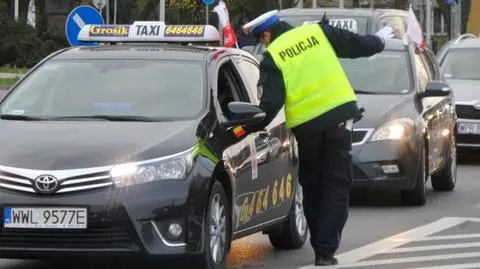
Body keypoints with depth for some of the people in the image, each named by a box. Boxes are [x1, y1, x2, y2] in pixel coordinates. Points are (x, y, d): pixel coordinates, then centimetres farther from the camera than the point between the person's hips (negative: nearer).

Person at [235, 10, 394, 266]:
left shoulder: (272, 57, 0)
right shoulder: (318, 32, 7)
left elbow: (269, 105, -9)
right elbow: (359, 45, 14)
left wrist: (243, 130, -1)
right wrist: (380, 39, 35)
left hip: (306, 126, -1)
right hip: (338, 117, 1)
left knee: (312, 188, 16)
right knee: (336, 187, 3)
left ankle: (319, 247, 17)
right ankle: (325, 251, -5)